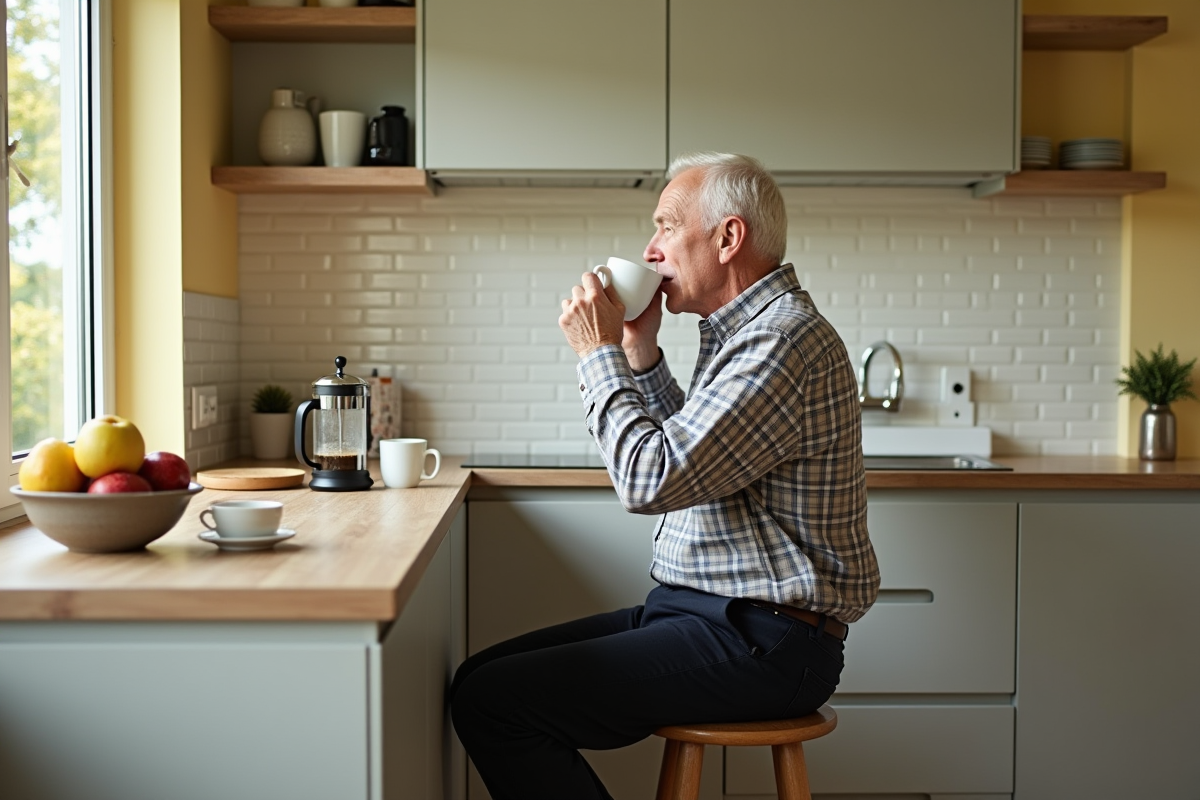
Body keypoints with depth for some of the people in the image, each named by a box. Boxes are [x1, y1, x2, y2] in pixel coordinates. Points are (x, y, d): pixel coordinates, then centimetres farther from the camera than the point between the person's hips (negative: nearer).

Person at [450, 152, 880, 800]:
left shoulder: (785, 341, -19)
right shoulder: (751, 329, 15)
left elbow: (649, 480, -24)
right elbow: (681, 455, 24)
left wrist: (599, 354, -11)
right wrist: (640, 357, 11)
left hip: (758, 647, -10)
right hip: (705, 612, 11)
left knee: (489, 701, -18)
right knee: (482, 675, 6)